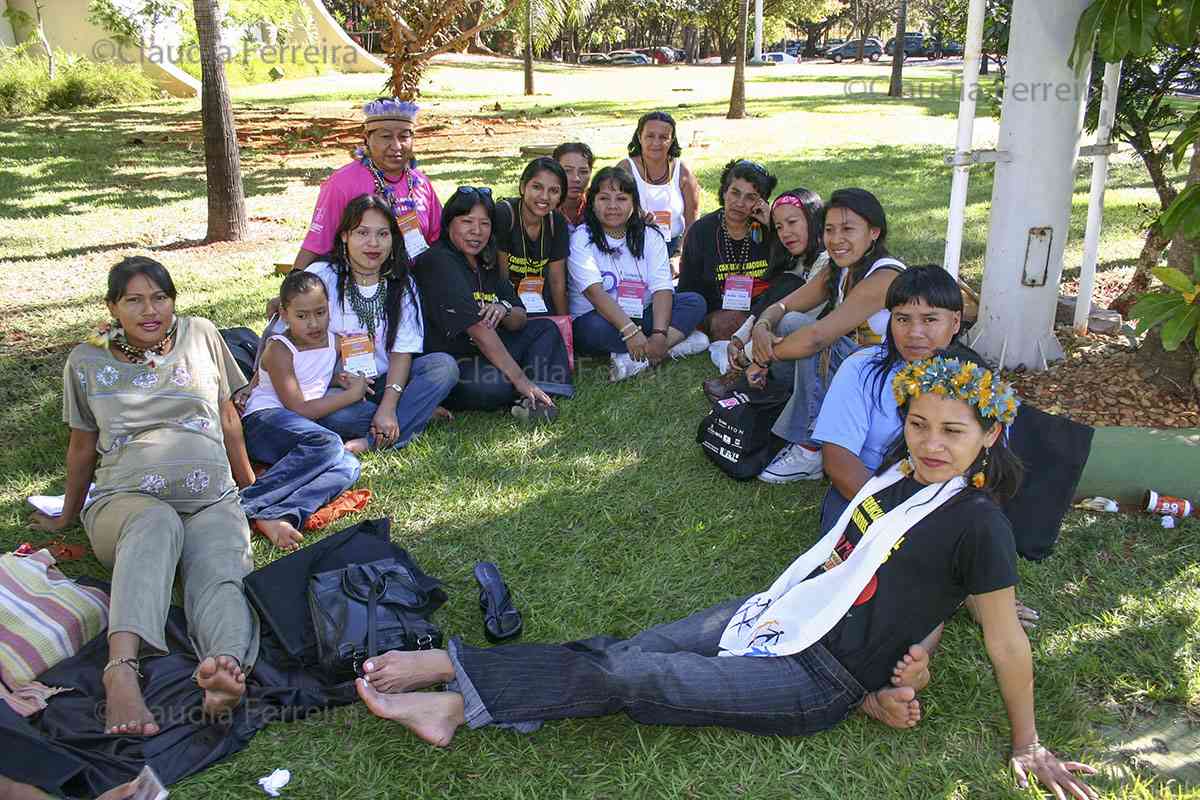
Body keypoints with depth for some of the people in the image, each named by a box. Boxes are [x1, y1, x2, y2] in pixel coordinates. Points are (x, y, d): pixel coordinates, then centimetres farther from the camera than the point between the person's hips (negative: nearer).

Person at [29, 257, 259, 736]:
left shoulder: (200, 336, 14)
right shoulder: (87, 362, 12)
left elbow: (228, 421, 20)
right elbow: (82, 447, 23)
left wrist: (250, 490, 25)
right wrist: (67, 516, 31)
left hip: (213, 502, 1)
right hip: (125, 499, -1)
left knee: (221, 573, -33)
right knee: (156, 525, -40)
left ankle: (228, 666, -64)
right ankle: (122, 670, -60)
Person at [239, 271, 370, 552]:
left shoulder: (335, 342, 12)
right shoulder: (279, 349, -6)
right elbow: (299, 409, -12)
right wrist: (352, 394, -7)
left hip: (301, 438, 6)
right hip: (263, 422, -6)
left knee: (348, 466, -25)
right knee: (327, 443, -35)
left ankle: (275, 517, -45)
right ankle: (247, 505, -38)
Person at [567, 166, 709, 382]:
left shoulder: (650, 236, 4)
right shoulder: (582, 238, -7)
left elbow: (662, 289, -8)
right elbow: (595, 292, -21)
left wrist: (659, 334, -26)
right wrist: (630, 331, -34)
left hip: (640, 318, 4)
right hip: (599, 317, -4)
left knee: (695, 302, -14)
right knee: (596, 328, -37)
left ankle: (638, 360, -30)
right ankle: (676, 342, -25)